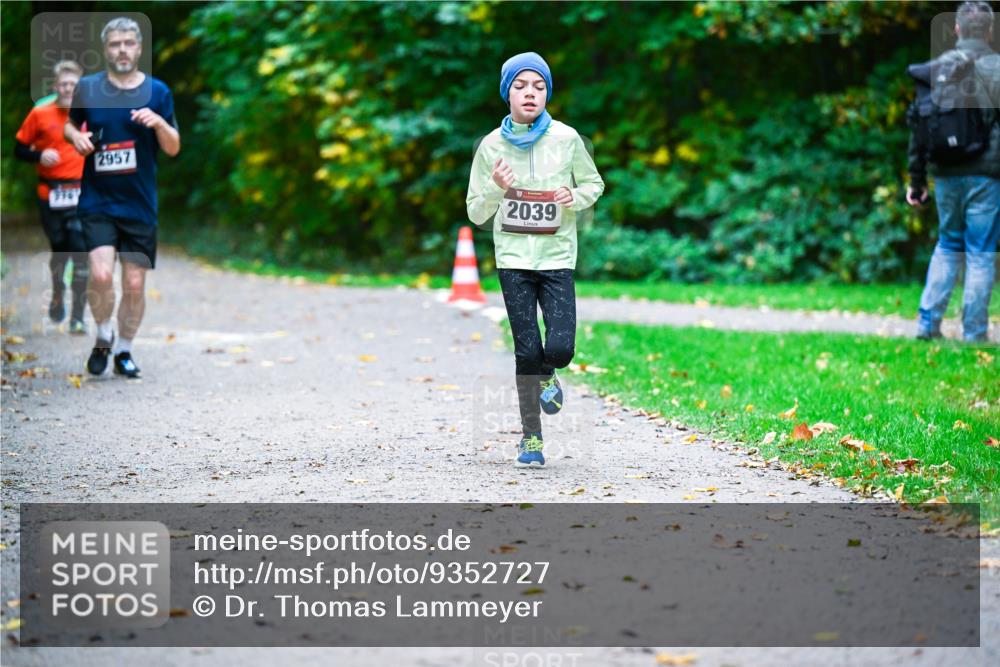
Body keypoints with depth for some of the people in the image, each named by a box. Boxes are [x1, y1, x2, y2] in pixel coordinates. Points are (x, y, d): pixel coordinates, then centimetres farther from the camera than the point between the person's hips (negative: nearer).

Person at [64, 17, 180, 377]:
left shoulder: (157, 91, 2)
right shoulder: (87, 87, 2)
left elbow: (173, 149, 4)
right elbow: (70, 124, 19)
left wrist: (159, 123, -16)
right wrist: (76, 136, -4)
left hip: (140, 205, 1)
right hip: (97, 201, -1)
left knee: (135, 284, 5)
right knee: (101, 274, -17)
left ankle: (124, 349, 25)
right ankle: (103, 337, 9)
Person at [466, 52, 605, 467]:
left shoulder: (566, 138, -1)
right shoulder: (492, 145, 0)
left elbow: (594, 184, 13)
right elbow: (476, 214, 4)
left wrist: (576, 198, -9)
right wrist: (495, 188, -16)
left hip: (557, 258, 0)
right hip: (513, 259, 0)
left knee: (560, 348, -13)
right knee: (527, 350, -2)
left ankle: (546, 377, 24)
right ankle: (531, 437, 13)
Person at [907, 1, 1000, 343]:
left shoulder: (937, 68, 6)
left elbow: (918, 126, 8)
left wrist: (917, 180, 14)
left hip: (946, 174, 4)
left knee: (948, 245, 19)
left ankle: (928, 322, 11)